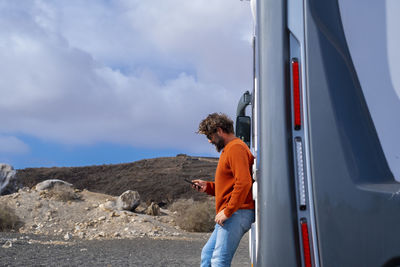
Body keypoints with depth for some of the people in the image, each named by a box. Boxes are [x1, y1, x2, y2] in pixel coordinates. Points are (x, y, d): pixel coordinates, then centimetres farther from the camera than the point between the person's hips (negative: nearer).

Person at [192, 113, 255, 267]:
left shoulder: (236, 148, -10)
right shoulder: (227, 150, 24)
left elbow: (244, 183, -22)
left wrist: (227, 211, -21)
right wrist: (207, 187, 16)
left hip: (237, 213, -11)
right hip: (229, 215, 11)